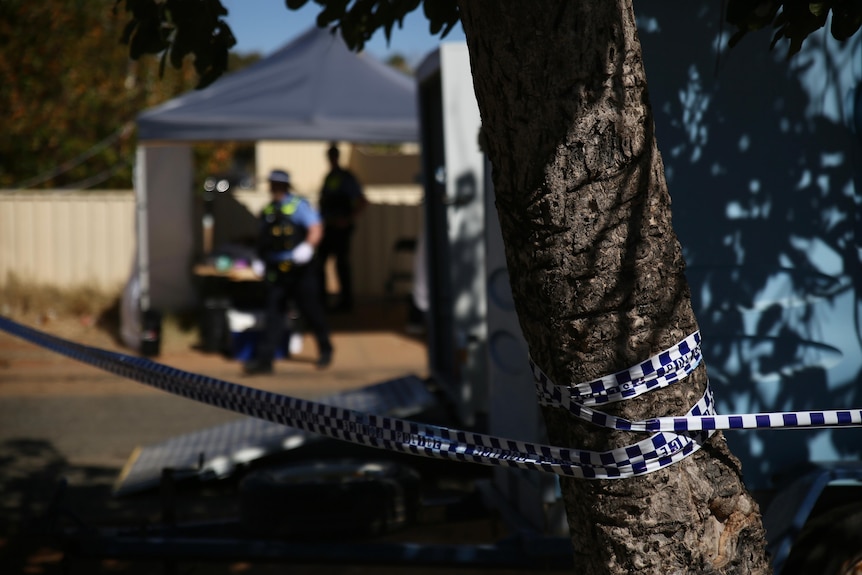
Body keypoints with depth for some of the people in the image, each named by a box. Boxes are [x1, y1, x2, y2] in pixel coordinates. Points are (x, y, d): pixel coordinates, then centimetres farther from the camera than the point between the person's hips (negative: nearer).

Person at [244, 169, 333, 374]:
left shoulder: (299, 205, -4)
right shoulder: (268, 211, 15)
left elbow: (316, 229, -15)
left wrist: (307, 246, -31)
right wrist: (263, 262, 20)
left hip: (299, 269, -5)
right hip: (276, 271, 5)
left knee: (311, 310, 7)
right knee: (273, 313, -3)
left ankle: (325, 349, 28)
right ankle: (264, 359, -9)